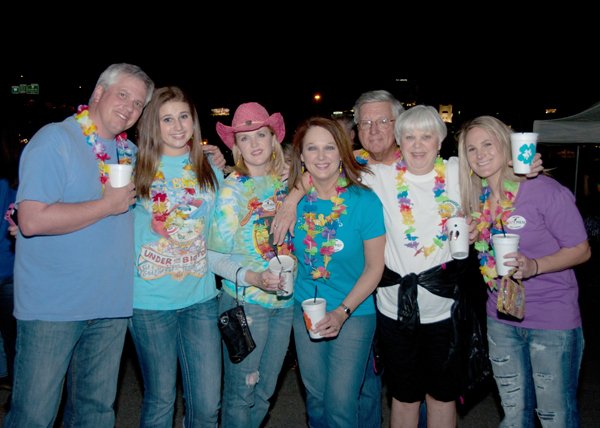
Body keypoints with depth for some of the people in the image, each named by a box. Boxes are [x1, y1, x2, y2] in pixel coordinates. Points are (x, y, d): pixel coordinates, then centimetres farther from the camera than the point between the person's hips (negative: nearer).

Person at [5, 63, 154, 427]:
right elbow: (33, 221, -21)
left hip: (111, 304, 6)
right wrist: (108, 205, -14)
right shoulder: (55, 140, -10)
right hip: (52, 306, -6)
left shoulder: (130, 150, 10)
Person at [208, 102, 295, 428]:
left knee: (265, 392, 16)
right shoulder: (231, 188, -8)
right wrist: (253, 277, -22)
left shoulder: (287, 183, 5)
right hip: (244, 301, -4)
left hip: (286, 300, 4)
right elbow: (215, 252, -11)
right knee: (241, 392, 6)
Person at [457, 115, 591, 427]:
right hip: (501, 320, 5)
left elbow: (581, 249, -11)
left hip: (553, 319, -5)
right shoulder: (476, 199, 2)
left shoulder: (543, 189, -15)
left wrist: (534, 266, -27)